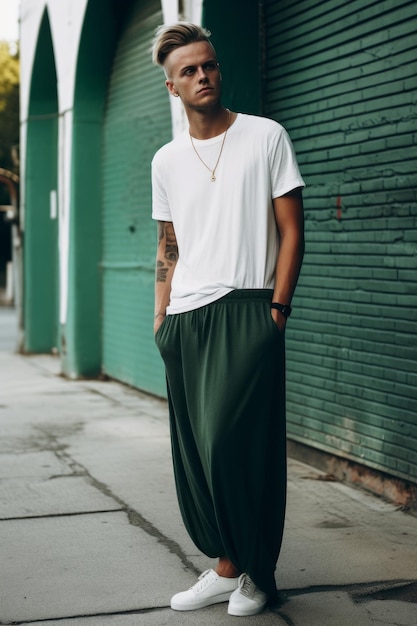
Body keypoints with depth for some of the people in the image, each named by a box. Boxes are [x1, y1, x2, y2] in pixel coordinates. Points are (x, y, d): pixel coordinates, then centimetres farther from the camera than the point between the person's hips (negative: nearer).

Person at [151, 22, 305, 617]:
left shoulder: (266, 137, 2)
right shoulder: (166, 161, 14)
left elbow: (291, 230, 0)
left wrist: (277, 307, -8)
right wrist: (160, 316, 11)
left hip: (246, 307, -5)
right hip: (185, 319, 5)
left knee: (231, 442, -13)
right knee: (193, 450, 5)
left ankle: (249, 571, 3)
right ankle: (228, 567, 17)